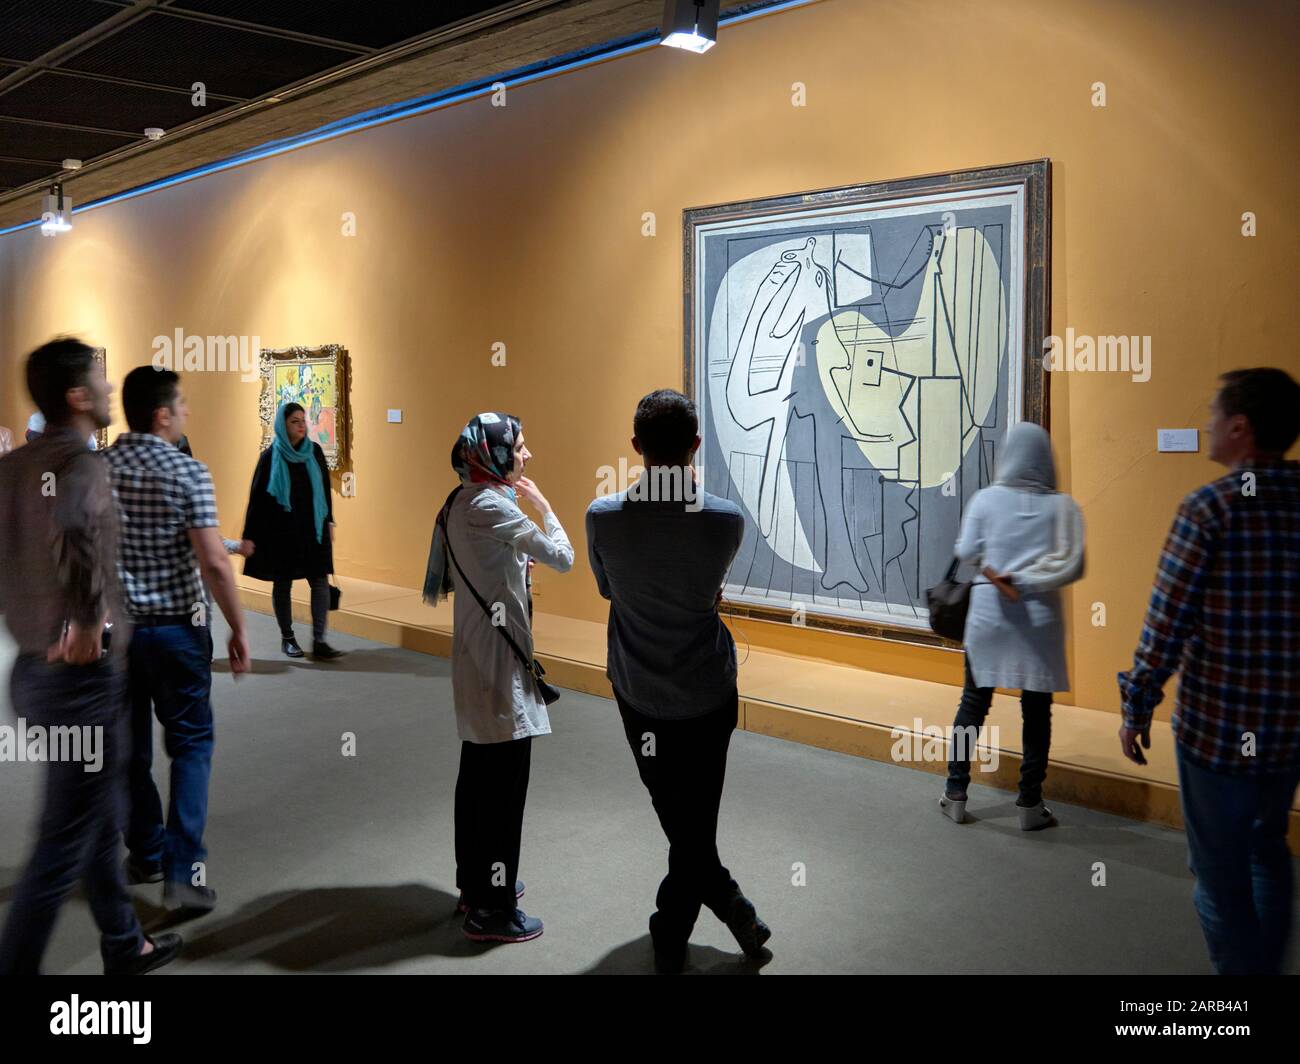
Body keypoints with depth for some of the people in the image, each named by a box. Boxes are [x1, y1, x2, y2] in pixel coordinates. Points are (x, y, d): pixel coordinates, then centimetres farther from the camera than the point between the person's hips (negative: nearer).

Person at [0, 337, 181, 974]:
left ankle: (125, 948, 37)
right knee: (65, 844, 2)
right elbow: (74, 533, -41)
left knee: (102, 818, 22)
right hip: (82, 677, -9)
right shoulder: (80, 463, -19)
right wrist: (88, 622, -30)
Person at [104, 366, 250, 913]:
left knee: (130, 745, 16)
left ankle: (145, 853, 28)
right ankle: (183, 868, -2)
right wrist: (238, 628, -9)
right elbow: (214, 564, -17)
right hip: (177, 627, -4)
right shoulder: (188, 472, -12)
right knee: (191, 744, 6)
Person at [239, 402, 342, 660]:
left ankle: (318, 641, -5)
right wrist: (248, 536, -8)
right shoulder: (270, 457, -7)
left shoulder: (314, 451, 1)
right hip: (280, 530, -3)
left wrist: (329, 521, 14)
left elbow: (325, 488, 11)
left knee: (320, 581, -6)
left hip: (313, 528, 3)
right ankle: (287, 638, 21)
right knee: (282, 583, 7)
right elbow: (257, 497, -6)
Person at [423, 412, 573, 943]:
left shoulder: (461, 502, 10)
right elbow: (562, 558, -18)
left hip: (475, 654, 10)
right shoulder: (491, 506, -19)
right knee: (504, 782, -3)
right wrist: (542, 504, -1)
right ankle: (492, 909, 5)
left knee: (478, 771, 19)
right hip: (499, 658, -10)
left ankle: (476, 882, 32)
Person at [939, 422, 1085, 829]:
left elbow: (966, 553, 0)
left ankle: (955, 793, 19)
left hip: (988, 613, 1)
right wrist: (1022, 580, -12)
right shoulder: (1062, 506, -6)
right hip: (1039, 618, -1)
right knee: (1036, 710, 8)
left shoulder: (986, 498, -4)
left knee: (974, 701, 13)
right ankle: (1030, 805, 14)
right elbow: (1071, 565, -13)